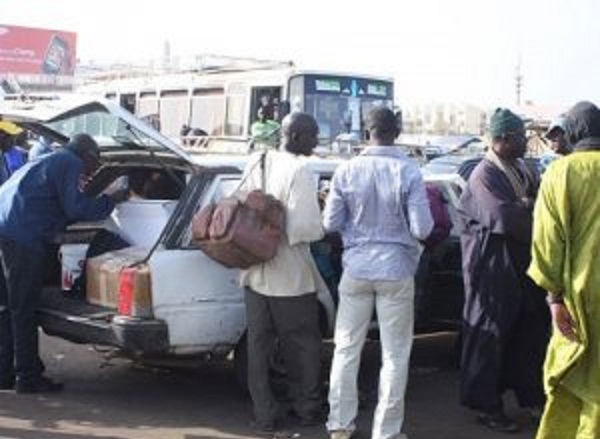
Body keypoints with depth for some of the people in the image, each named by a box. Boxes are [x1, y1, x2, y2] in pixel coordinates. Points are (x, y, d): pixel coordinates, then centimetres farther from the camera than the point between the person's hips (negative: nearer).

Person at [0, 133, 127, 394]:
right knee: (23, 311, -4)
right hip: (21, 238, -9)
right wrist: (110, 201, 3)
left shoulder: (46, 162, 31)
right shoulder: (71, 164, 2)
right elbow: (76, 207, -9)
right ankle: (28, 378, 2)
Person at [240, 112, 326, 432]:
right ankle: (307, 407, 23)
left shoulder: (257, 162, 4)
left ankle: (264, 414, 17)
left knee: (258, 344, 11)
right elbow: (304, 228, -22)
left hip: (255, 271, 6)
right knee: (303, 344, 11)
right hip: (289, 274, -6)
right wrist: (324, 227, -3)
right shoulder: (300, 172, -17)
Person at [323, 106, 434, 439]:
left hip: (356, 269, 2)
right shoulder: (408, 172, -12)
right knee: (395, 354, 8)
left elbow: (330, 223, -1)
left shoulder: (347, 171, -6)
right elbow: (422, 229, -12)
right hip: (396, 271, -2)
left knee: (346, 348, 14)